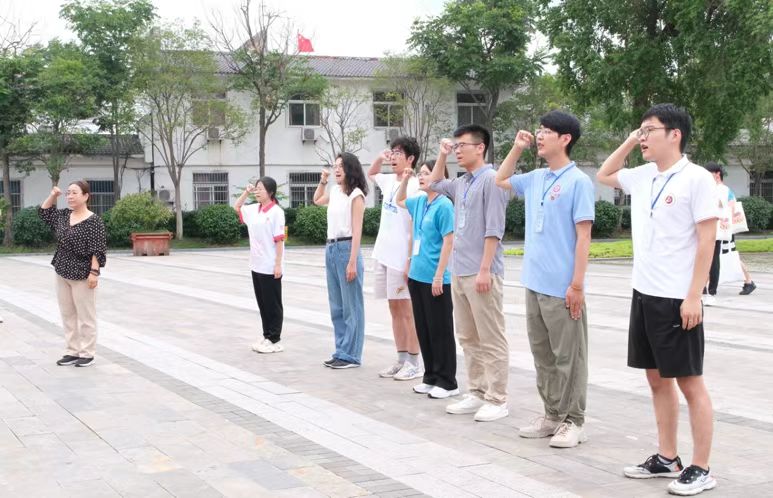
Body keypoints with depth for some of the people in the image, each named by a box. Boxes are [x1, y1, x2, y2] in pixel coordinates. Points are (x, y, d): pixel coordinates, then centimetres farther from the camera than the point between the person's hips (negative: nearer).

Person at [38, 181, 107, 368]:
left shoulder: (93, 221, -14)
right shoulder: (63, 215, 8)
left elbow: (97, 250, -17)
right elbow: (44, 212, 22)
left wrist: (94, 272, -21)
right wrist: (53, 196, 8)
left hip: (82, 275, -8)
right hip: (63, 274, 8)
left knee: (85, 316, 1)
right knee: (67, 315, 12)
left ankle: (87, 354, 8)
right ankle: (72, 351, 20)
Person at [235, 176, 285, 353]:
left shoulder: (276, 212, -12)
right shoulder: (254, 210, 8)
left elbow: (279, 240, -14)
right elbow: (237, 208, 26)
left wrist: (278, 264, -16)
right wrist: (246, 192, 11)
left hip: (270, 267, -7)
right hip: (256, 265, 7)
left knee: (272, 304, 1)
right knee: (262, 303, 12)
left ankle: (274, 340, 8)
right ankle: (267, 337, 20)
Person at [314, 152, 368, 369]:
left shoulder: (356, 195, -9)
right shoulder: (335, 192, 12)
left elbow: (357, 231, -13)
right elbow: (317, 201, 35)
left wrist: (352, 262, -18)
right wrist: (322, 180, 19)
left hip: (346, 249, -8)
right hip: (331, 248, 8)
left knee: (351, 306, -1)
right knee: (336, 306, 12)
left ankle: (351, 356, 4)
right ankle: (341, 352, 19)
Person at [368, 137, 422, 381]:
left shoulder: (414, 187, -13)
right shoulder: (389, 180, 10)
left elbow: (415, 228, -16)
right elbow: (370, 174, 33)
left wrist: (410, 262, -19)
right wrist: (379, 159, 13)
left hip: (401, 258, -8)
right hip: (384, 255, 8)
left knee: (407, 310, -2)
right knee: (394, 309, 12)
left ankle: (414, 363, 5)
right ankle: (401, 360, 19)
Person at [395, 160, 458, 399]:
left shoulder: (444, 205, -13)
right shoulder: (419, 202, 10)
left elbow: (448, 242, -16)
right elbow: (400, 201, 32)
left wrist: (439, 276, -19)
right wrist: (405, 180, 15)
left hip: (435, 279, -8)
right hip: (417, 276, 8)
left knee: (440, 331, 0)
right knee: (423, 330, 13)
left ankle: (447, 382, 8)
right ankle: (431, 377, 23)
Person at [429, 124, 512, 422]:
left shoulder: (490, 180, -11)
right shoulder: (461, 184, 13)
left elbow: (493, 229, -16)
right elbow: (435, 184, 34)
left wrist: (484, 269, -20)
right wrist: (442, 154, 19)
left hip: (481, 273, -9)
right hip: (459, 272, 9)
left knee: (491, 340, -3)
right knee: (468, 339, 13)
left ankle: (497, 400, 2)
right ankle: (477, 393, 20)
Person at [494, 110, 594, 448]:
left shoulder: (578, 182, -10)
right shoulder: (535, 179, 10)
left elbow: (583, 236, -12)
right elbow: (501, 181, 29)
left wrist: (577, 285, -16)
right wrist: (516, 149, 14)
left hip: (562, 288, -7)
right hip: (534, 284, 7)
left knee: (568, 358, 2)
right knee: (542, 354, 14)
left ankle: (573, 421, 11)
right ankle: (552, 415, 25)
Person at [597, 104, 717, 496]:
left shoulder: (696, 178, -11)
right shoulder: (642, 176, 9)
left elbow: (707, 240, -13)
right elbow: (603, 176, 28)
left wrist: (693, 297, -17)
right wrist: (628, 143, 13)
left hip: (677, 299, -7)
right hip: (644, 294, 7)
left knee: (689, 381, 0)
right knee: (657, 379, 13)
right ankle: (666, 459, 23)